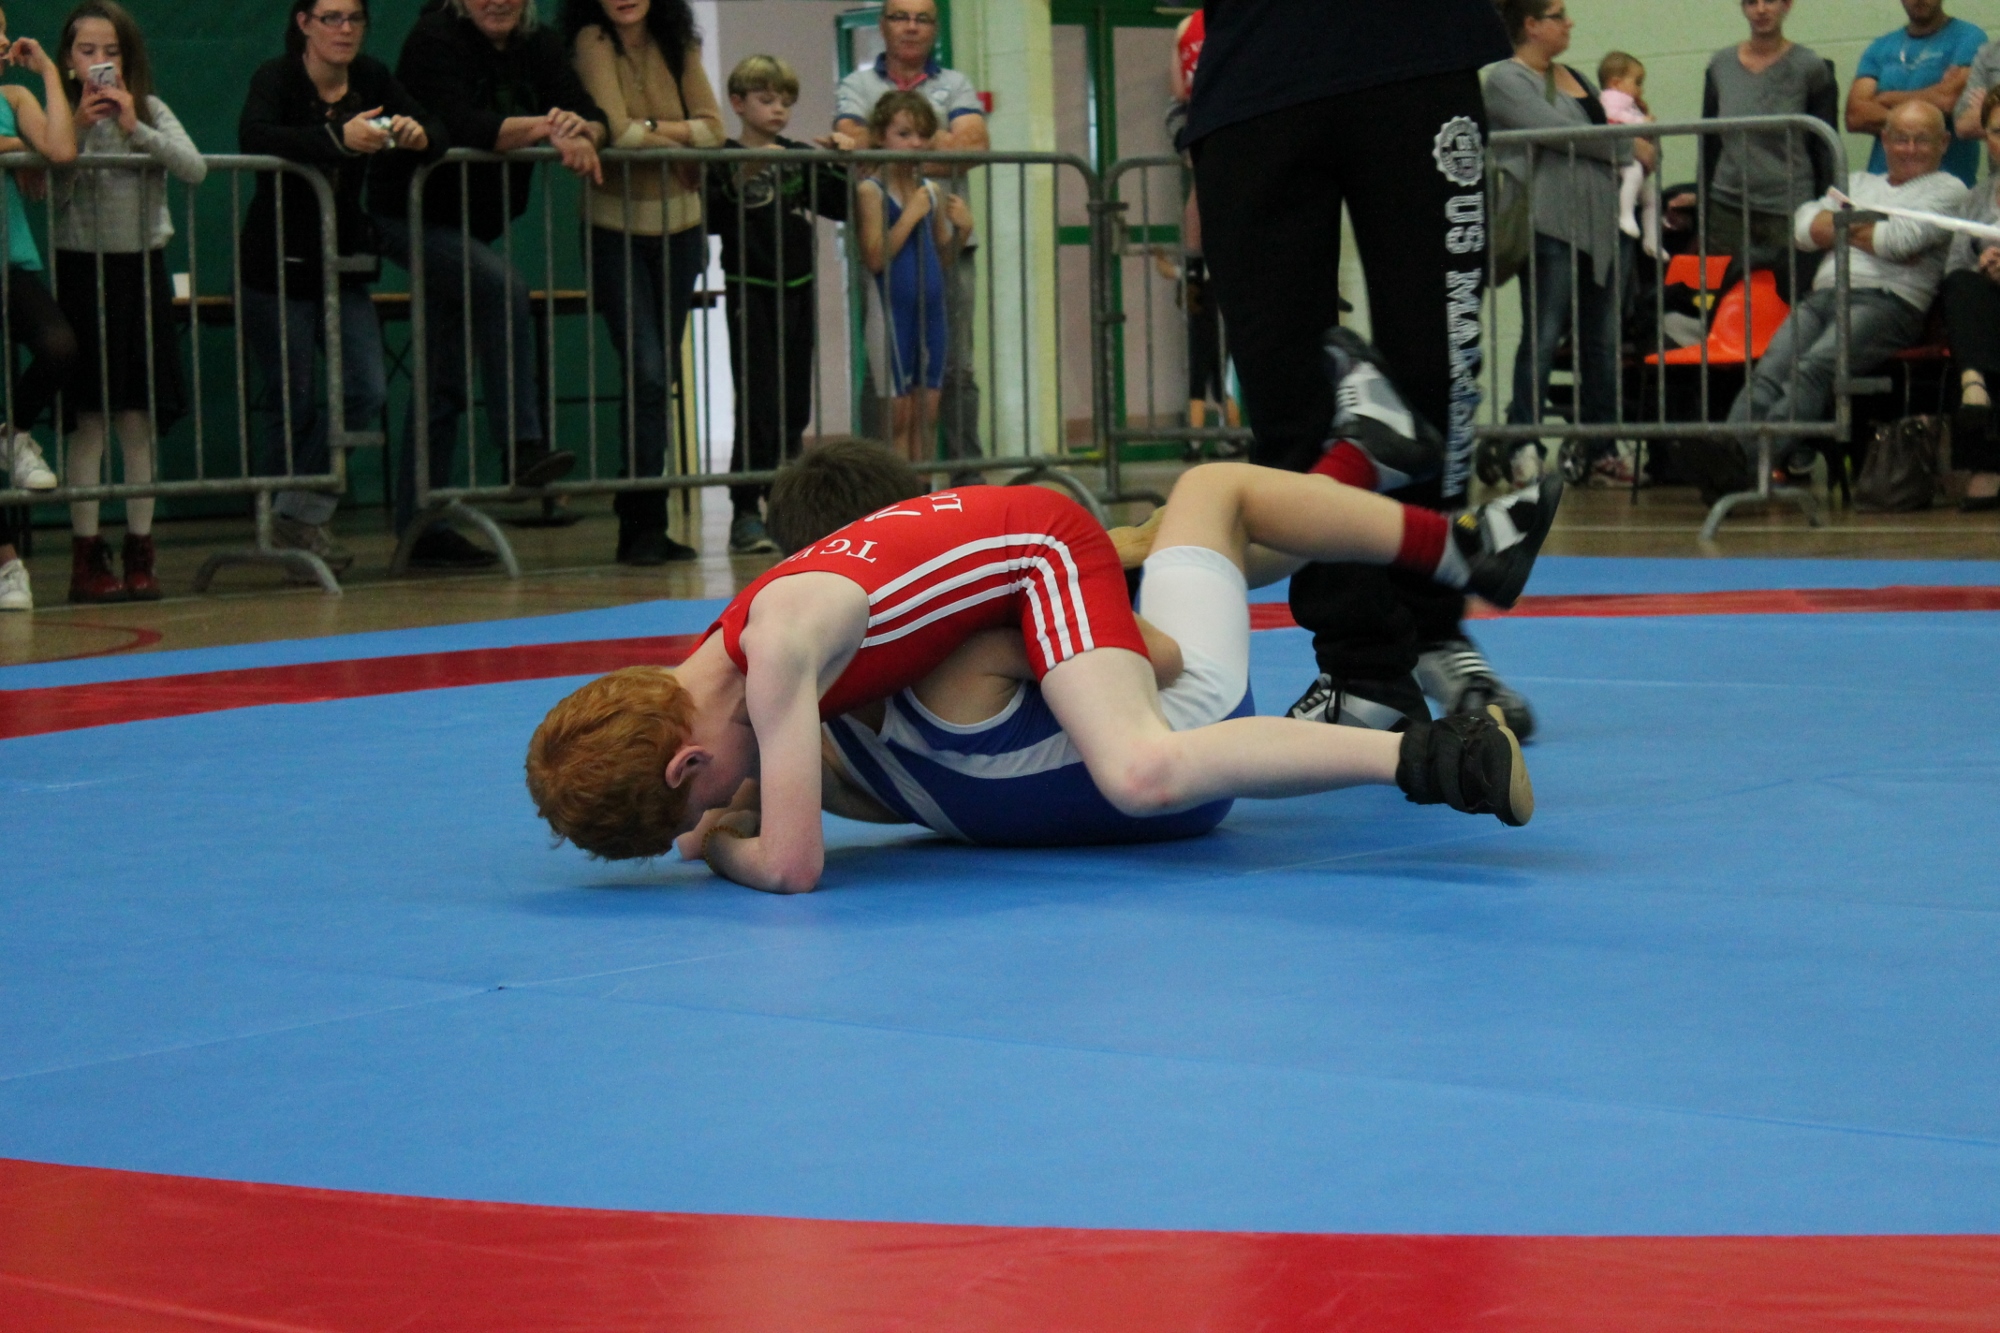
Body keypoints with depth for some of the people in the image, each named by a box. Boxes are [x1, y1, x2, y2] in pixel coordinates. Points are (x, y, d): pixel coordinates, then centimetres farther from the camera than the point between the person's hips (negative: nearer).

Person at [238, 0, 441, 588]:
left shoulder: (372, 79, 3)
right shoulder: (276, 78, -13)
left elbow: (435, 131, 1)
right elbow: (254, 136, -32)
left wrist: (417, 135, -24)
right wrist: (338, 138, -44)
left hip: (344, 265, 5)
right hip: (277, 268, -5)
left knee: (366, 392, -3)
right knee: (290, 401, 0)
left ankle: (298, 516, 7)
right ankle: (285, 524, 15)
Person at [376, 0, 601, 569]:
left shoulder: (538, 46, 1)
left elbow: (588, 111, -9)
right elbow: (458, 127, -30)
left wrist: (582, 136, -33)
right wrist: (541, 128, -43)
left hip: (471, 226, 7)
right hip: (409, 217, -7)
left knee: (444, 381, 8)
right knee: (503, 285, -31)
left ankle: (420, 528, 12)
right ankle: (520, 448, -33)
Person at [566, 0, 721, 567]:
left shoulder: (677, 45, 4)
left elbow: (713, 127, -5)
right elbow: (618, 131, -19)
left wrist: (652, 128, -15)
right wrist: (680, 134, -8)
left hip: (680, 227, 5)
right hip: (617, 228, -5)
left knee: (663, 374, 6)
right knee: (645, 372, -13)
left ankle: (641, 517, 13)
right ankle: (642, 525, -7)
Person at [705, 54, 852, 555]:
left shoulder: (799, 158, 9)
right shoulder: (724, 159, -5)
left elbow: (841, 208, 11)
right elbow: (711, 221, -15)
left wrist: (842, 163, -2)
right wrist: (739, 183, -26)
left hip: (798, 290, 5)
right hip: (751, 291, -5)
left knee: (795, 406, 9)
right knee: (758, 406, -9)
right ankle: (745, 514, -7)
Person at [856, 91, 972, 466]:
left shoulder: (932, 193, 11)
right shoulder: (871, 191, -7)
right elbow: (875, 258, -17)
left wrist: (962, 230, 1)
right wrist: (911, 215, -17)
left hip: (931, 309, 6)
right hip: (892, 308, -6)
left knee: (926, 415, 7)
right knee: (898, 415, -4)